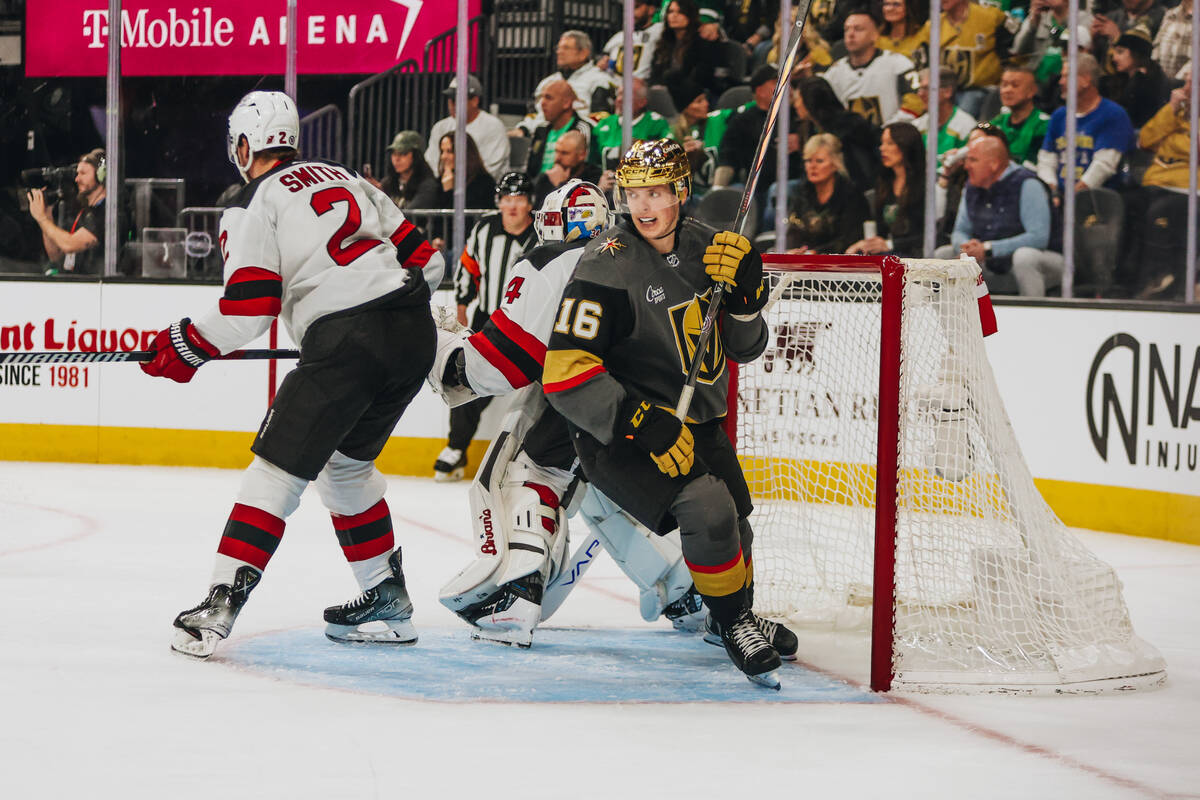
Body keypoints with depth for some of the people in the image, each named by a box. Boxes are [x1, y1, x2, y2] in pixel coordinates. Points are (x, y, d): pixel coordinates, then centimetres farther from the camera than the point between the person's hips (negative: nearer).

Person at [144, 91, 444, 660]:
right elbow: (424, 260, 22)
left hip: (345, 344, -7)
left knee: (278, 468, -4)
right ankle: (390, 601, 25)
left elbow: (248, 310, -7)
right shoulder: (344, 177, 22)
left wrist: (186, 347, 6)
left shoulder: (252, 206, 2)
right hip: (414, 332, 7)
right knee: (346, 463, 24)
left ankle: (221, 604, -12)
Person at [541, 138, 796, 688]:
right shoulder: (607, 267, -21)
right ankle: (731, 622, -3)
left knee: (735, 526, 19)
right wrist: (643, 423, -32)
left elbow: (744, 348, 7)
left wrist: (743, 293, -13)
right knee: (707, 509, -25)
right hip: (617, 430, -7)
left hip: (695, 420, 8)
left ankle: (740, 615, 48)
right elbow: (564, 374, -26)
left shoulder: (702, 246, 1)